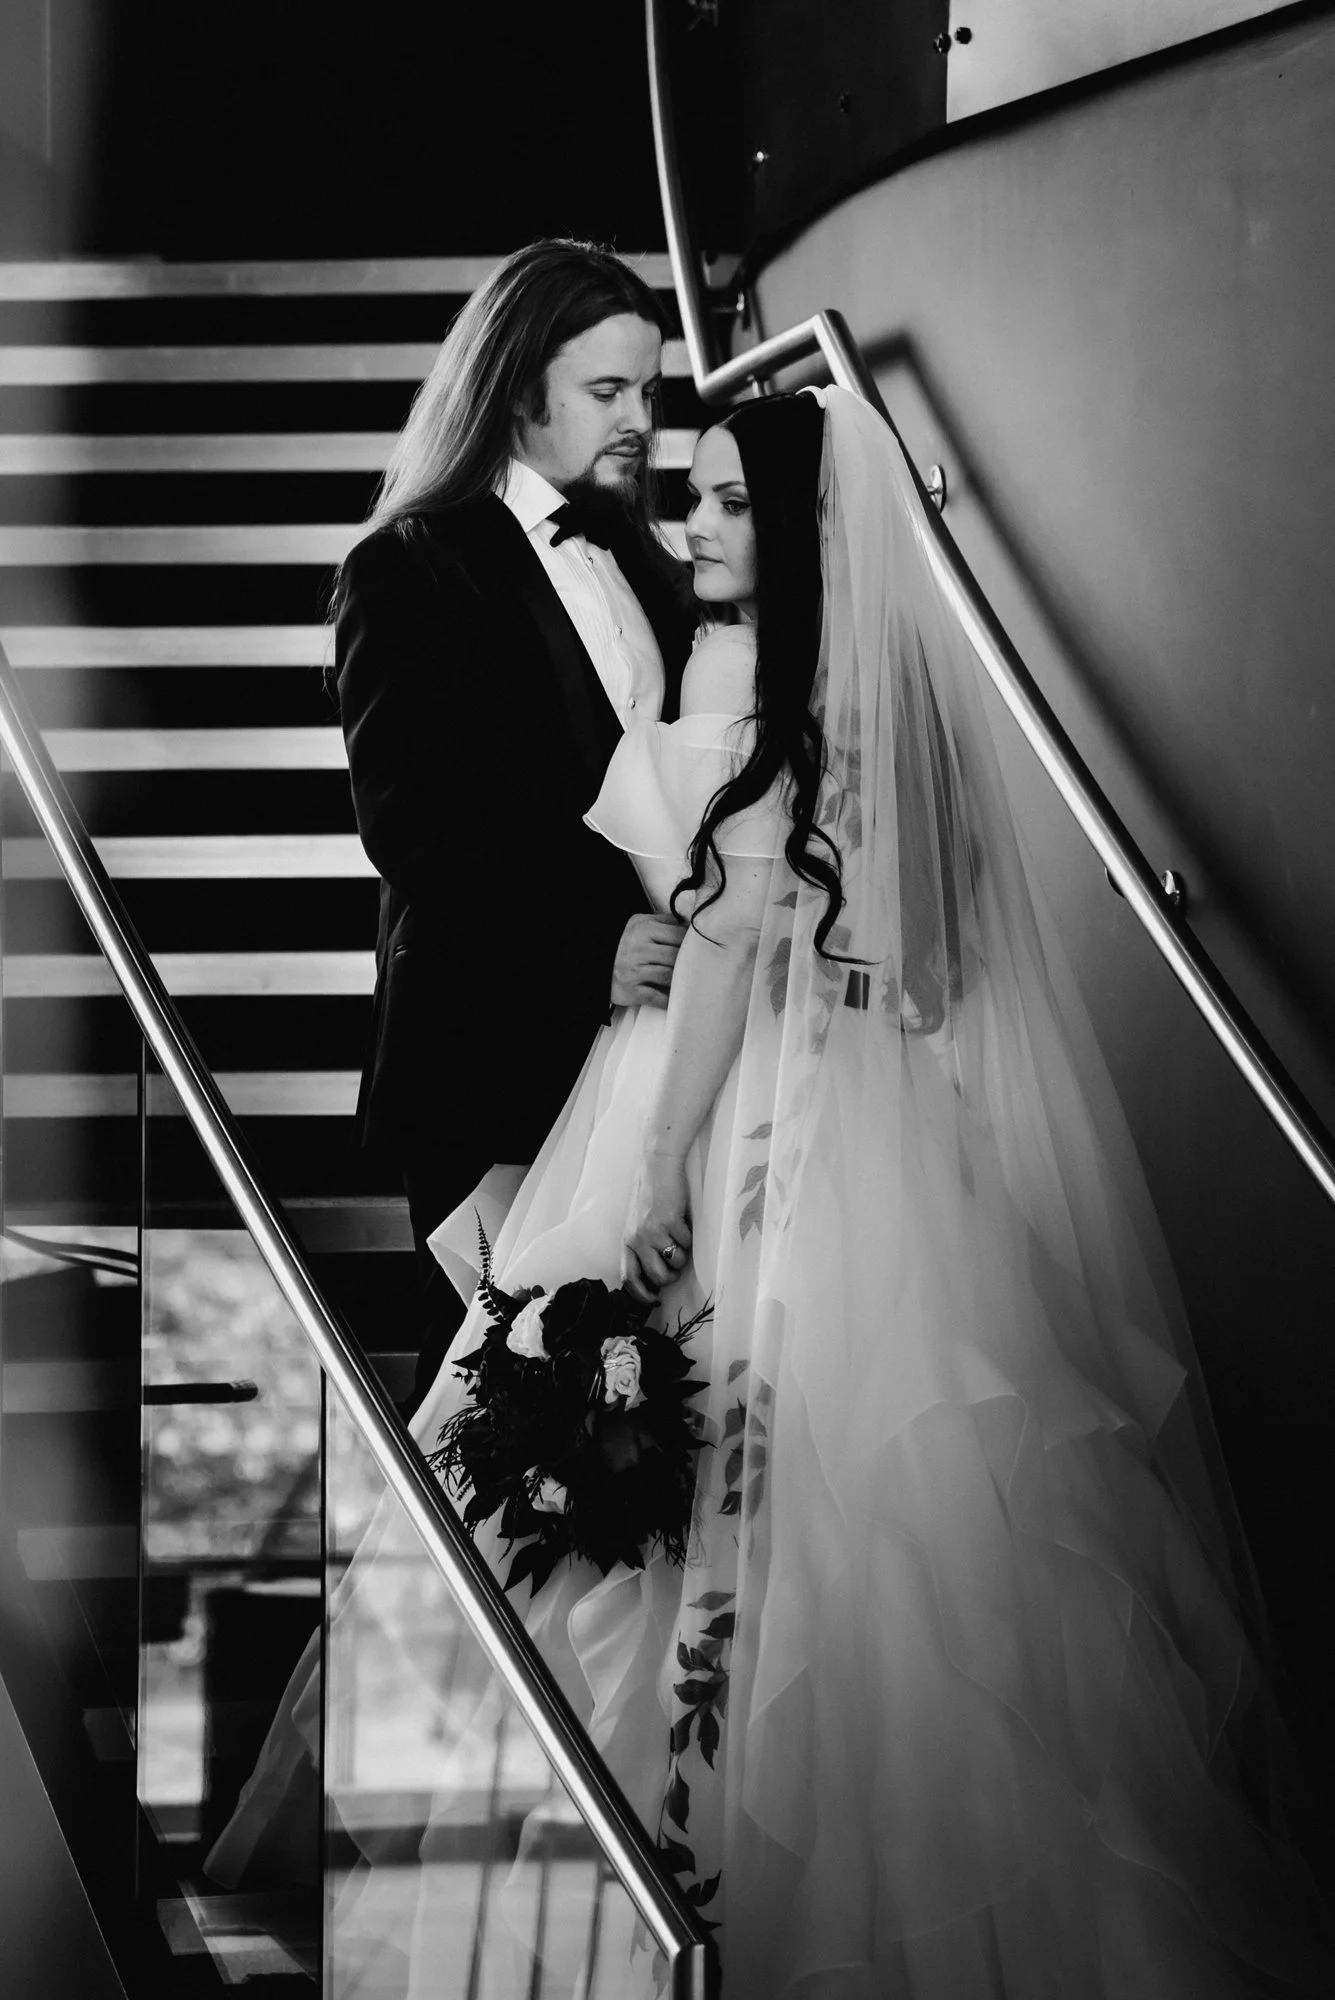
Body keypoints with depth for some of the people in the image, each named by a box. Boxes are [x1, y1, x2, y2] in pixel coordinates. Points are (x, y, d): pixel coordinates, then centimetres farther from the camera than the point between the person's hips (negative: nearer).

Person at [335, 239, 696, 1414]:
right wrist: (590, 940, -23)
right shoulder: (410, 569, -5)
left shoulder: (644, 559, 15)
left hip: (643, 1027, 5)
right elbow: (409, 823, -14)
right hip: (496, 1051, -5)